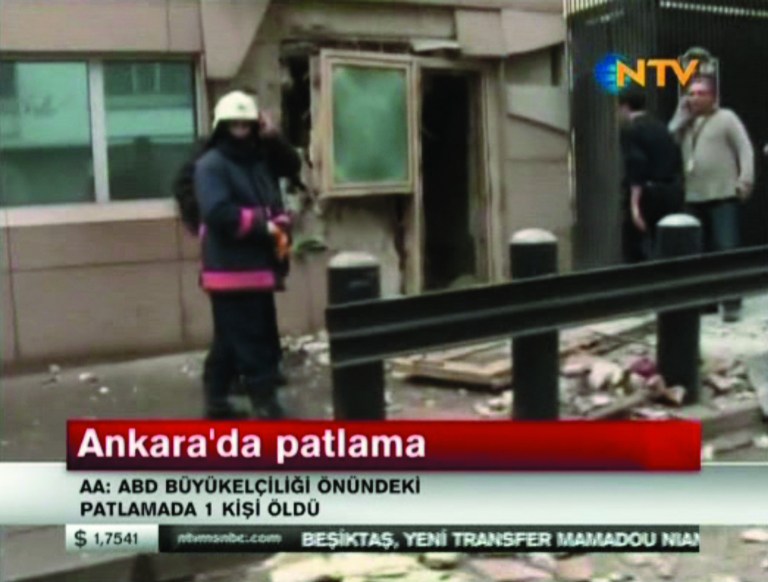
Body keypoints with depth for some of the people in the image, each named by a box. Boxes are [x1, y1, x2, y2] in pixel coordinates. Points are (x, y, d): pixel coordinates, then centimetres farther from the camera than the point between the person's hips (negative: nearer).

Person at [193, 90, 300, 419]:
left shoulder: (259, 159, 14)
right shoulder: (211, 165, -11)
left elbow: (292, 166, 19)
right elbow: (219, 212, -22)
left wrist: (274, 138, 2)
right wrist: (263, 225, -17)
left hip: (259, 266, 8)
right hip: (232, 269, -8)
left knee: (231, 341, 16)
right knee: (251, 341, -7)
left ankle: (216, 403, 26)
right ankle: (266, 405, -4)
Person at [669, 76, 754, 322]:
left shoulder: (726, 118, 1)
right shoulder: (687, 123, 17)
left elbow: (745, 149, -5)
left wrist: (745, 181, -16)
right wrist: (681, 115, 4)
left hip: (724, 196, -6)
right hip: (694, 197, 6)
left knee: (727, 249, -10)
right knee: (701, 251, 10)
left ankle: (731, 303, -8)